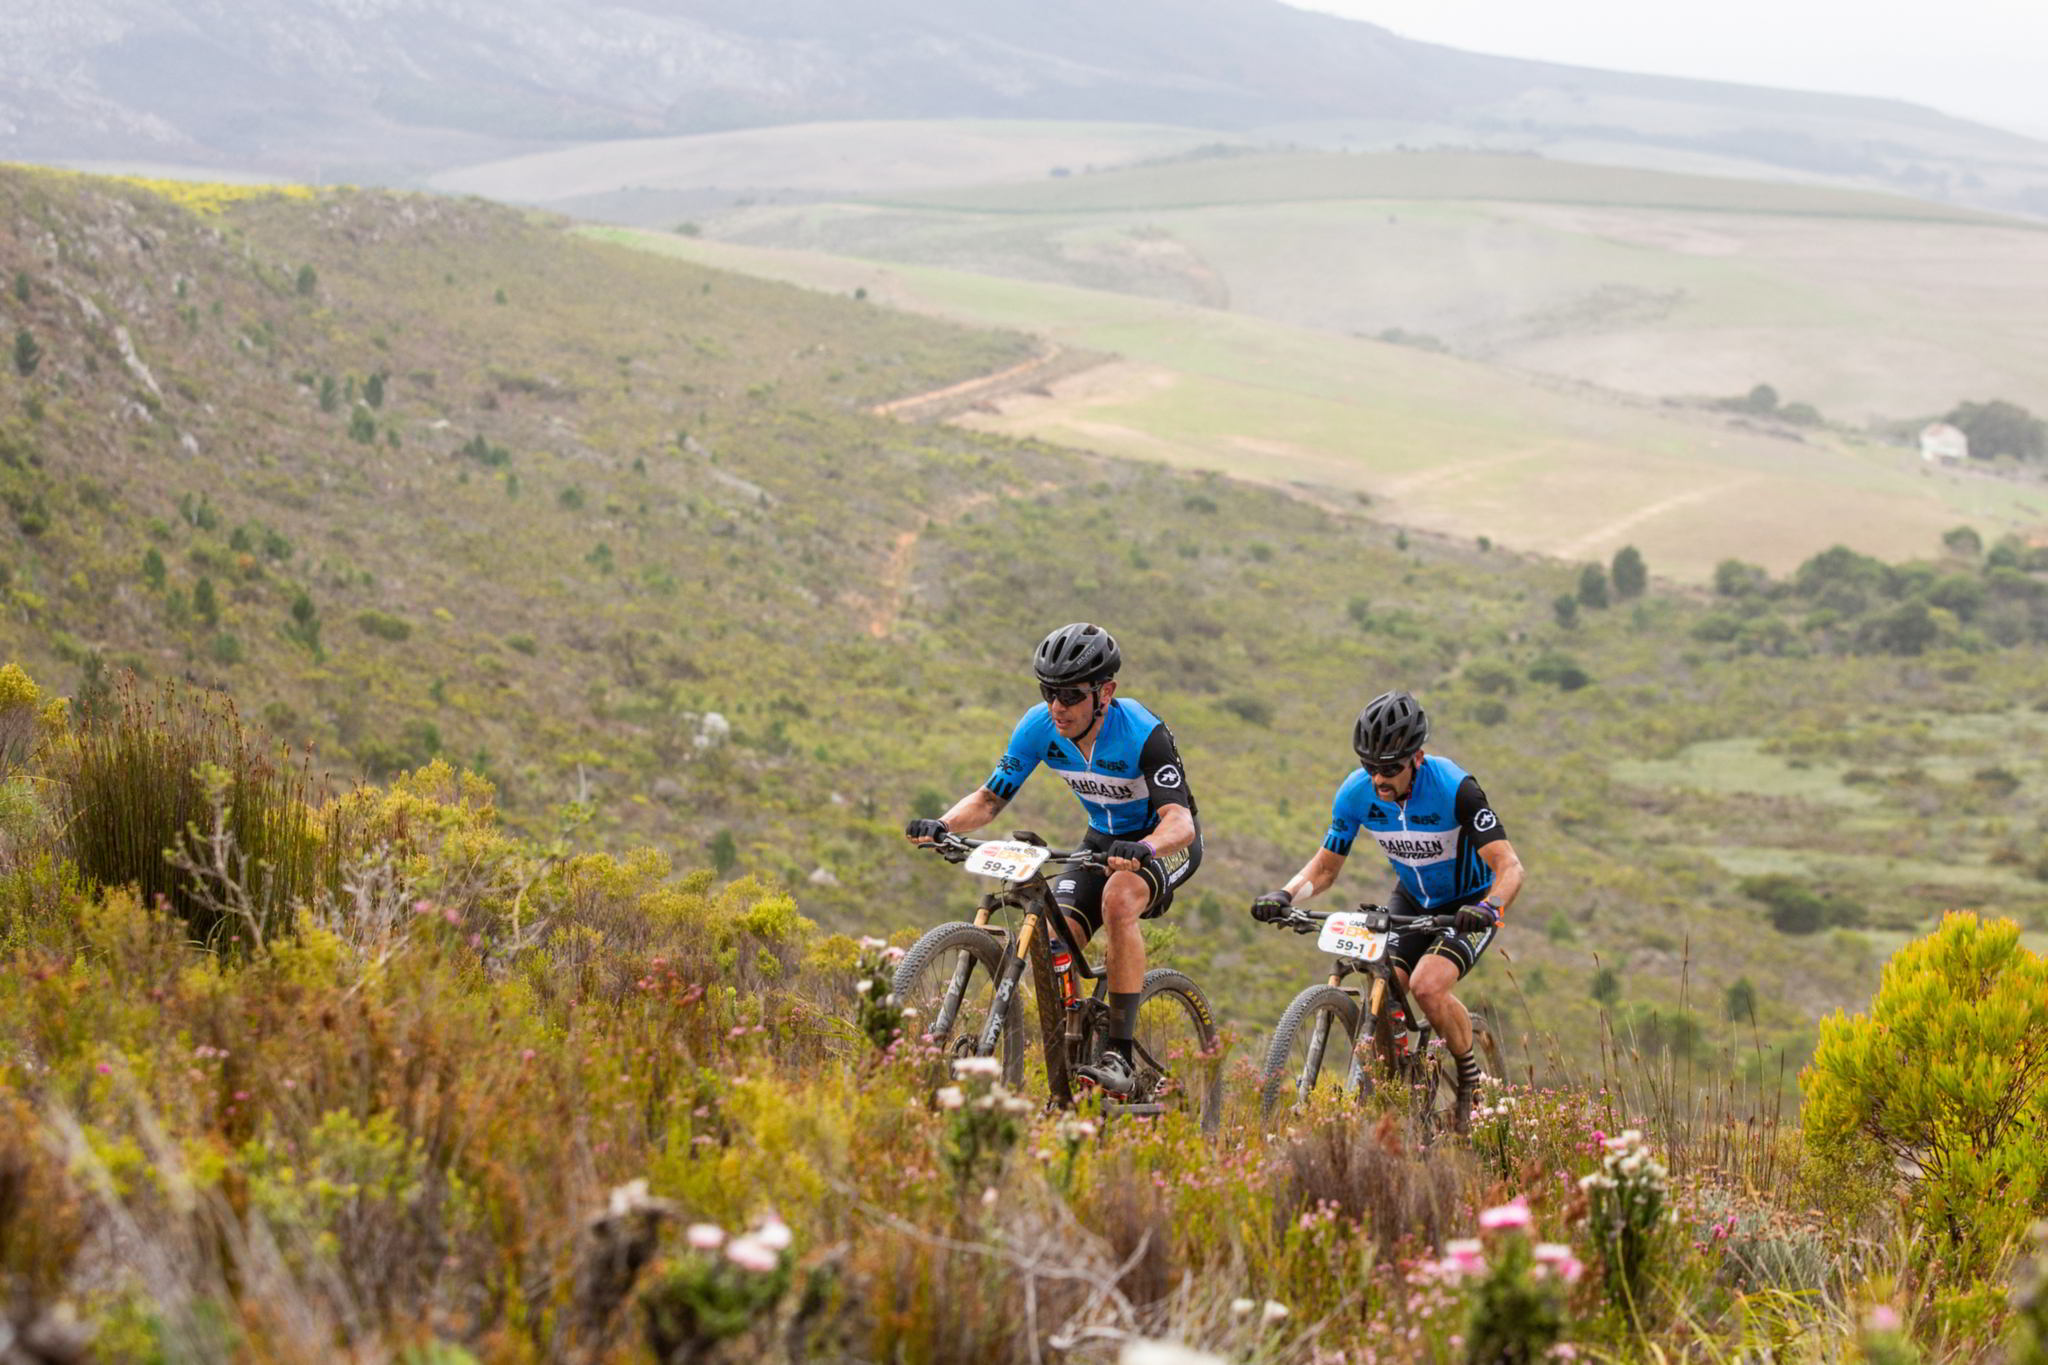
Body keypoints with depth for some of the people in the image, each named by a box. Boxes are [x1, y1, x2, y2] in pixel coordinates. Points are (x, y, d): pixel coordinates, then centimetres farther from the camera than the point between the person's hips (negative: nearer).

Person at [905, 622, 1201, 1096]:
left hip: (1166, 842, -6)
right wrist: (942, 825, -31)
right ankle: (1068, 1058, 2)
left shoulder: (1143, 733, -31)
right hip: (1103, 838, 6)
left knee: (1119, 900, -35)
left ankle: (1120, 1057, -33)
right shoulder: (1039, 726, -16)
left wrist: (1142, 848, -60)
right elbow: (990, 797, -10)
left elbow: (1179, 820, -38)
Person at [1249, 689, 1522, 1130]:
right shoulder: (1356, 792, -18)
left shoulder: (1454, 789, -31)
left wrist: (1488, 908, -53)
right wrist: (1285, 894, -25)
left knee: (1428, 985, -26)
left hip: (1469, 904, -5)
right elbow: (1325, 866, -6)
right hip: (1412, 900, 5)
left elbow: (1509, 868, -33)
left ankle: (1471, 1080, -2)